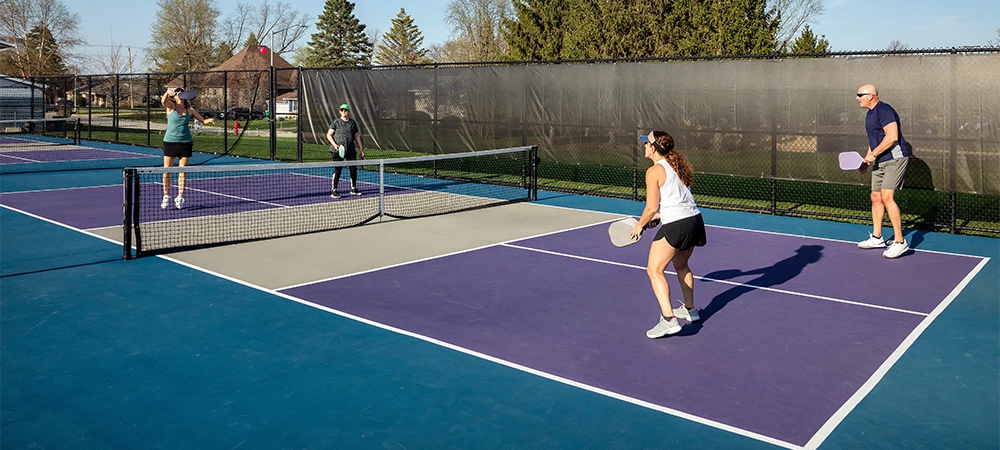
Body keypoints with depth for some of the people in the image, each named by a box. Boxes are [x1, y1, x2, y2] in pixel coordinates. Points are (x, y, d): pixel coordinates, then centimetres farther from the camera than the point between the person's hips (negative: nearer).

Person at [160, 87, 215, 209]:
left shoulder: (190, 109, 5)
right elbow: (163, 101, -24)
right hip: (170, 141, -2)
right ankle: (166, 197, 17)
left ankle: (179, 198, 11)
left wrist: (209, 120, -13)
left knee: (182, 172, 3)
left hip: (185, 142, 2)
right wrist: (167, 92, -45)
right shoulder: (171, 106, -2)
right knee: (166, 171, 3)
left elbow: (203, 120, 10)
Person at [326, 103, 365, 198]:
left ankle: (353, 189, 24)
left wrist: (361, 149, 14)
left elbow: (357, 136, 18)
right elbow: (329, 135, -1)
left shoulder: (353, 122, 11)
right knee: (338, 169, -10)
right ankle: (334, 191, -3)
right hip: (338, 150, -5)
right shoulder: (336, 122, -1)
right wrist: (334, 144, -17)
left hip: (351, 150, 5)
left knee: (354, 168, 7)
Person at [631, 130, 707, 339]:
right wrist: (662, 214, 23)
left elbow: (651, 207, -12)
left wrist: (640, 225, 3)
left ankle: (669, 319, -13)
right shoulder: (677, 165, 13)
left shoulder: (654, 171, -11)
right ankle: (690, 310, 40)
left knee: (654, 270, -4)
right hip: (695, 219, 9)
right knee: (681, 266, 28)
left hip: (676, 225, -9)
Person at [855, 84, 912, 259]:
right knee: (876, 197, 12)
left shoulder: (884, 110, -15)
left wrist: (873, 154, -21)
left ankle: (900, 242, -13)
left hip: (895, 159, -10)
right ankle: (876, 237, 24)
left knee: (887, 197, -18)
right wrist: (867, 159, 18)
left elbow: (892, 136, -25)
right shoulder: (870, 114, 16)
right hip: (880, 162, 10)